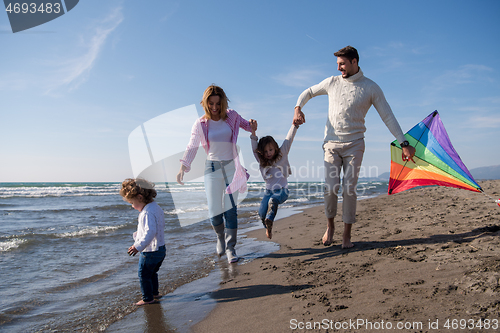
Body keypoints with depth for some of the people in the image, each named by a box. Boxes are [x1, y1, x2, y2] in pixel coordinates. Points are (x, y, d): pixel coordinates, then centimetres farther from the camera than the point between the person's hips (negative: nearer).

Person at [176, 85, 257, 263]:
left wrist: (252, 125, -5)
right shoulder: (201, 124, -3)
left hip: (231, 167, 1)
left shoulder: (232, 116, 2)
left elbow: (246, 125, 20)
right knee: (214, 211, -1)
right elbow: (192, 147, -3)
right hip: (212, 168, 0)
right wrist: (183, 168, -16)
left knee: (230, 209, -5)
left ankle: (230, 247, 5)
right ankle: (220, 237, 30)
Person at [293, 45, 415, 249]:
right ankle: (330, 226, 17)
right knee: (330, 188, -6)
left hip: (354, 144, -1)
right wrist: (298, 108, 2)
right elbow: (308, 92, 22)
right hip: (331, 143, 2)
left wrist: (404, 143, -6)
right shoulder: (332, 83, 8)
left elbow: (388, 117, 0)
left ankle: (347, 234, 8)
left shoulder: (371, 88, 1)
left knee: (349, 189, -6)